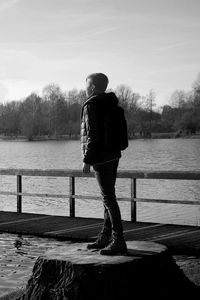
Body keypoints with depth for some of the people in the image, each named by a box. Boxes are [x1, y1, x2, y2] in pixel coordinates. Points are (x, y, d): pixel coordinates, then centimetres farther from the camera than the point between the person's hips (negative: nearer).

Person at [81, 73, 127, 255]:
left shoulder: (91, 105, -14)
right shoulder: (111, 103, 12)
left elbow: (92, 136, -19)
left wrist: (87, 160, -15)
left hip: (101, 158, -9)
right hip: (113, 155, 9)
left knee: (109, 198, -8)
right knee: (109, 196, 13)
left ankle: (119, 241, -7)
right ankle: (106, 237, 22)